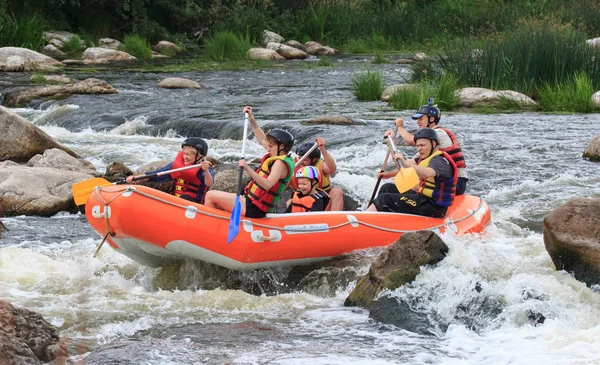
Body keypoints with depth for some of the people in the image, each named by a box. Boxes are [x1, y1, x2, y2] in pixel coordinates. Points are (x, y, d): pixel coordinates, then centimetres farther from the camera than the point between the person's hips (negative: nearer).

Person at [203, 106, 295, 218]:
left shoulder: (280, 163, -17)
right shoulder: (277, 156, 12)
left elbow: (267, 184, -34)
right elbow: (262, 139, 28)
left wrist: (248, 169, -42)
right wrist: (251, 119, 26)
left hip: (254, 209, -11)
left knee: (211, 196, -10)